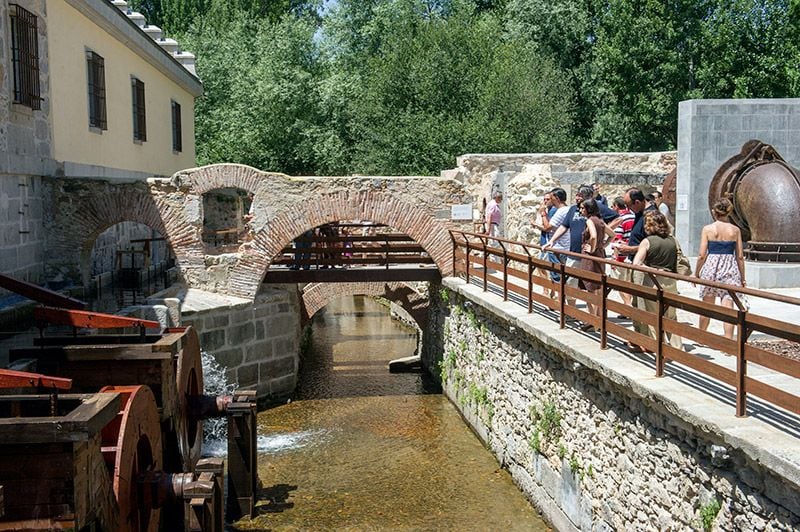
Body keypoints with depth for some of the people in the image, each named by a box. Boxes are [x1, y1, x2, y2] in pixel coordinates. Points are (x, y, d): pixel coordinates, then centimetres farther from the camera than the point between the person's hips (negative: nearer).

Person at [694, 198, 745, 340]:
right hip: (730, 269, 0)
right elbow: (740, 256, 4)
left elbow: (702, 255, -4)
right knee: (728, 306, -1)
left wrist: (696, 273, 8)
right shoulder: (735, 230, 2)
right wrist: (742, 278, 12)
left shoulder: (707, 229, -2)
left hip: (711, 267, 0)